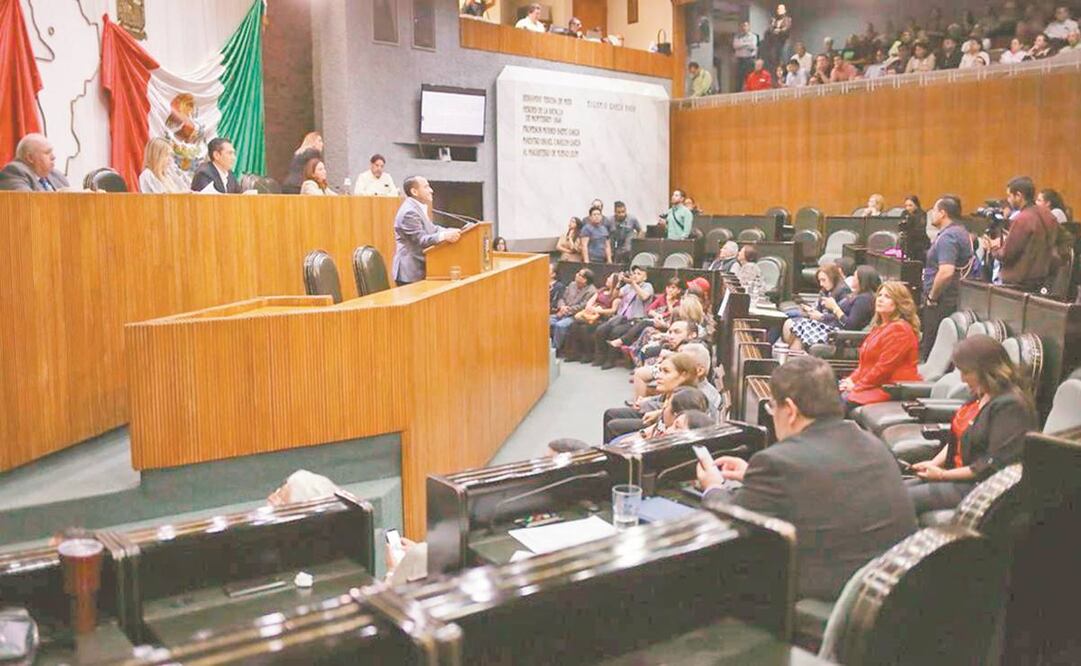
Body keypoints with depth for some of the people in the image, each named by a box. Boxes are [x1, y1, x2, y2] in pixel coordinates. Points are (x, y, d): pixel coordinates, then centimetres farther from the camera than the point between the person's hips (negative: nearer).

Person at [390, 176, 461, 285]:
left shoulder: (418, 208, 15)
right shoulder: (409, 212, -18)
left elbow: (432, 229, 16)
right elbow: (421, 240, -24)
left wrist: (452, 231, 0)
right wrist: (445, 236, -37)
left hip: (418, 269, 10)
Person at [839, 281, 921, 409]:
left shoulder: (899, 329, -13)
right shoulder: (880, 327, 21)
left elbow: (884, 367, -19)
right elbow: (865, 363, 21)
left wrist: (857, 385, -13)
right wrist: (852, 379, 4)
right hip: (876, 384, 10)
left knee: (844, 401, -26)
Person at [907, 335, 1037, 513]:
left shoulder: (1010, 406, -19)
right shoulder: (982, 396, 10)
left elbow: (993, 465, -21)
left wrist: (943, 475, -16)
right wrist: (934, 463, 3)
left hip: (982, 486, -9)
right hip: (959, 475, 10)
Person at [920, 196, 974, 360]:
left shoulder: (947, 237, -19)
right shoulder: (960, 231, 13)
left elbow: (946, 272, -31)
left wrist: (932, 297, -18)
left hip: (940, 299, -11)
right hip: (951, 296, 11)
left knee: (931, 347, -6)